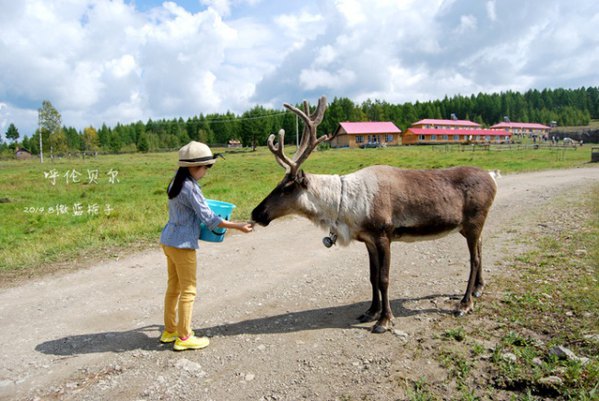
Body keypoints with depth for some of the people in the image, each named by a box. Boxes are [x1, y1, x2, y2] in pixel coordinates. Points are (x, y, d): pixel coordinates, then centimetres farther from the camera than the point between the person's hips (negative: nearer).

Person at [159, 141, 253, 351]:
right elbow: (208, 218, -19)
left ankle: (169, 330, 30)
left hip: (168, 240, 9)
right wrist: (237, 226, -13)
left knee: (173, 287, 18)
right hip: (183, 244, -9)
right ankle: (184, 337, 14)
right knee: (188, 290, 3)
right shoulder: (190, 188, -20)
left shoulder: (176, 182, 8)